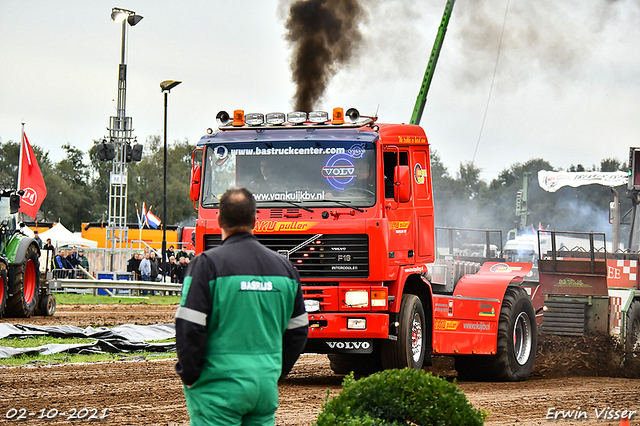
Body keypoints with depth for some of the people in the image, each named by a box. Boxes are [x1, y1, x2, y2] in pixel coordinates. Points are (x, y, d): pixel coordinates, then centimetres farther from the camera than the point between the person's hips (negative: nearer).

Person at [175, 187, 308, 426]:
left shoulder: (207, 264, -8)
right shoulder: (283, 266, 10)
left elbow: (189, 327, -12)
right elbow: (298, 330, 15)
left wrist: (190, 376, -1)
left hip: (219, 386, -5)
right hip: (266, 384, 5)